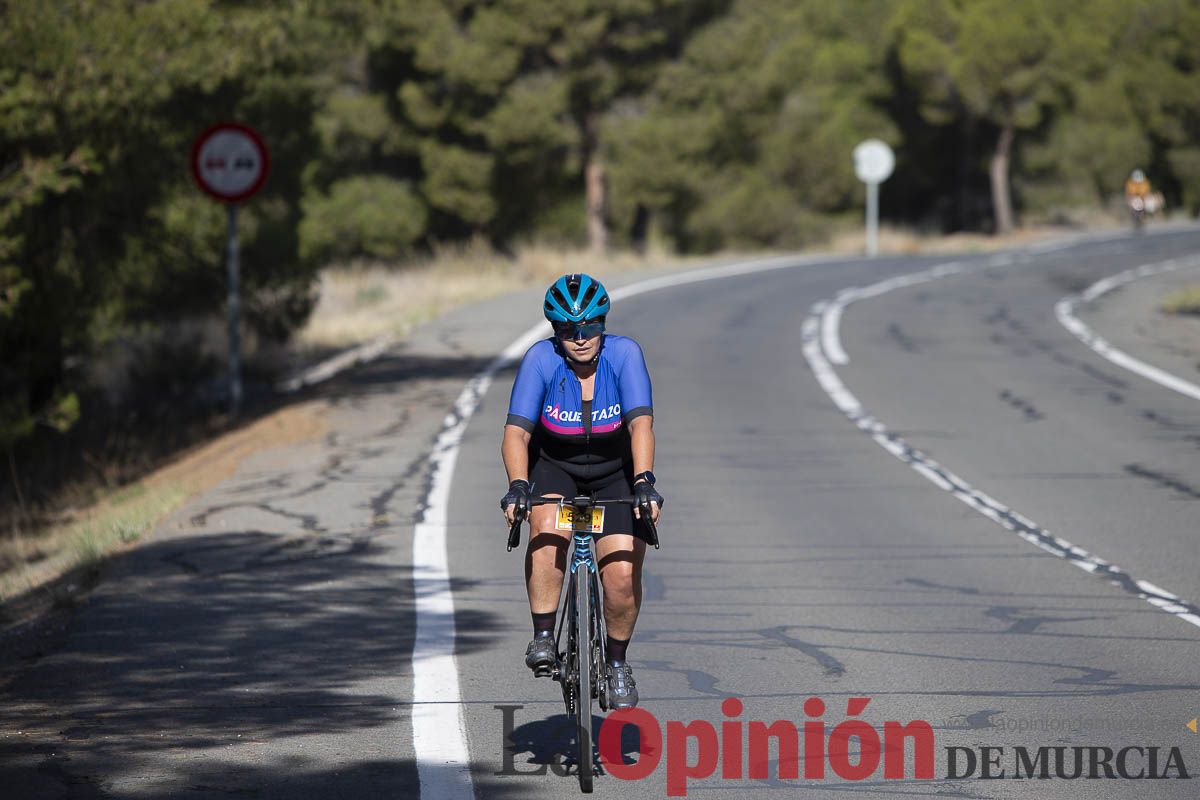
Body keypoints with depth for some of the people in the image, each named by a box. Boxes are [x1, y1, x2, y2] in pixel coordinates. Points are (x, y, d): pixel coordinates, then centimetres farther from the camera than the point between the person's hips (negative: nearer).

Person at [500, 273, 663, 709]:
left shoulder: (624, 354, -22)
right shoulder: (541, 359, -21)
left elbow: (641, 423, -31)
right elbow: (516, 431, -28)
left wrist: (644, 480, -46)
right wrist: (518, 485, -45)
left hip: (615, 470, 0)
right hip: (554, 465, 0)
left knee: (623, 575, -14)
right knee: (548, 530, -33)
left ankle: (617, 661, 12)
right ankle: (543, 637, -20)